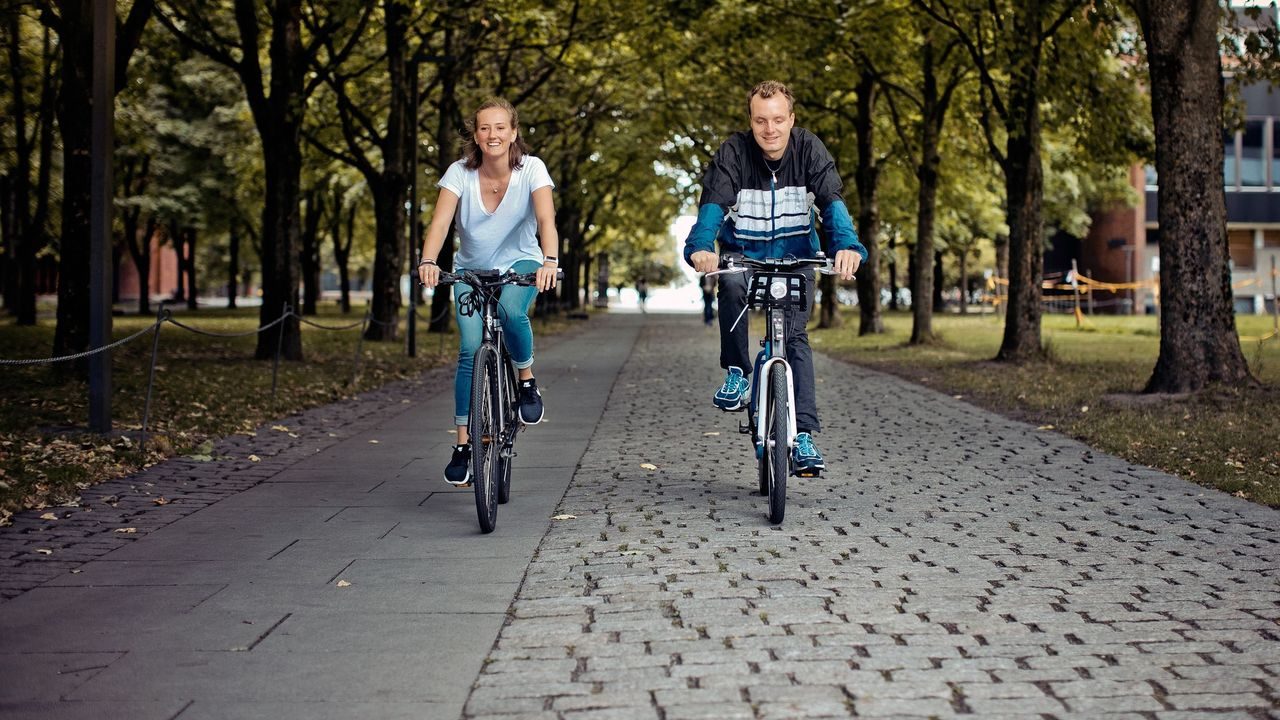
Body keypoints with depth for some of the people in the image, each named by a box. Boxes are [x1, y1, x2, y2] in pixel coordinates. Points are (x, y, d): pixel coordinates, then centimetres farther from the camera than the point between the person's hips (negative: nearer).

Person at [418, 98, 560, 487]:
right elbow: (440, 220, -27)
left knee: (511, 310, -35)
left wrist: (549, 260, -49)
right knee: (471, 350, -13)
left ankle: (527, 379, -7)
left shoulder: (531, 168, -17)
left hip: (520, 265, -1)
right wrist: (428, 261, -46)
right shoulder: (460, 172, -14)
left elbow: (546, 218, -30)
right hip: (472, 270, 1)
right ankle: (463, 443, -4)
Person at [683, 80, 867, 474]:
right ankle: (737, 373, -15)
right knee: (731, 285, -33)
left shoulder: (809, 149, -13)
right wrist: (699, 246, -48)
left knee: (794, 334, -12)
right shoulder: (734, 152, -15)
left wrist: (847, 244, -45)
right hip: (743, 252, -1)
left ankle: (803, 434, -10)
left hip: (795, 254, 1)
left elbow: (832, 200, -25)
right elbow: (713, 202, -28)